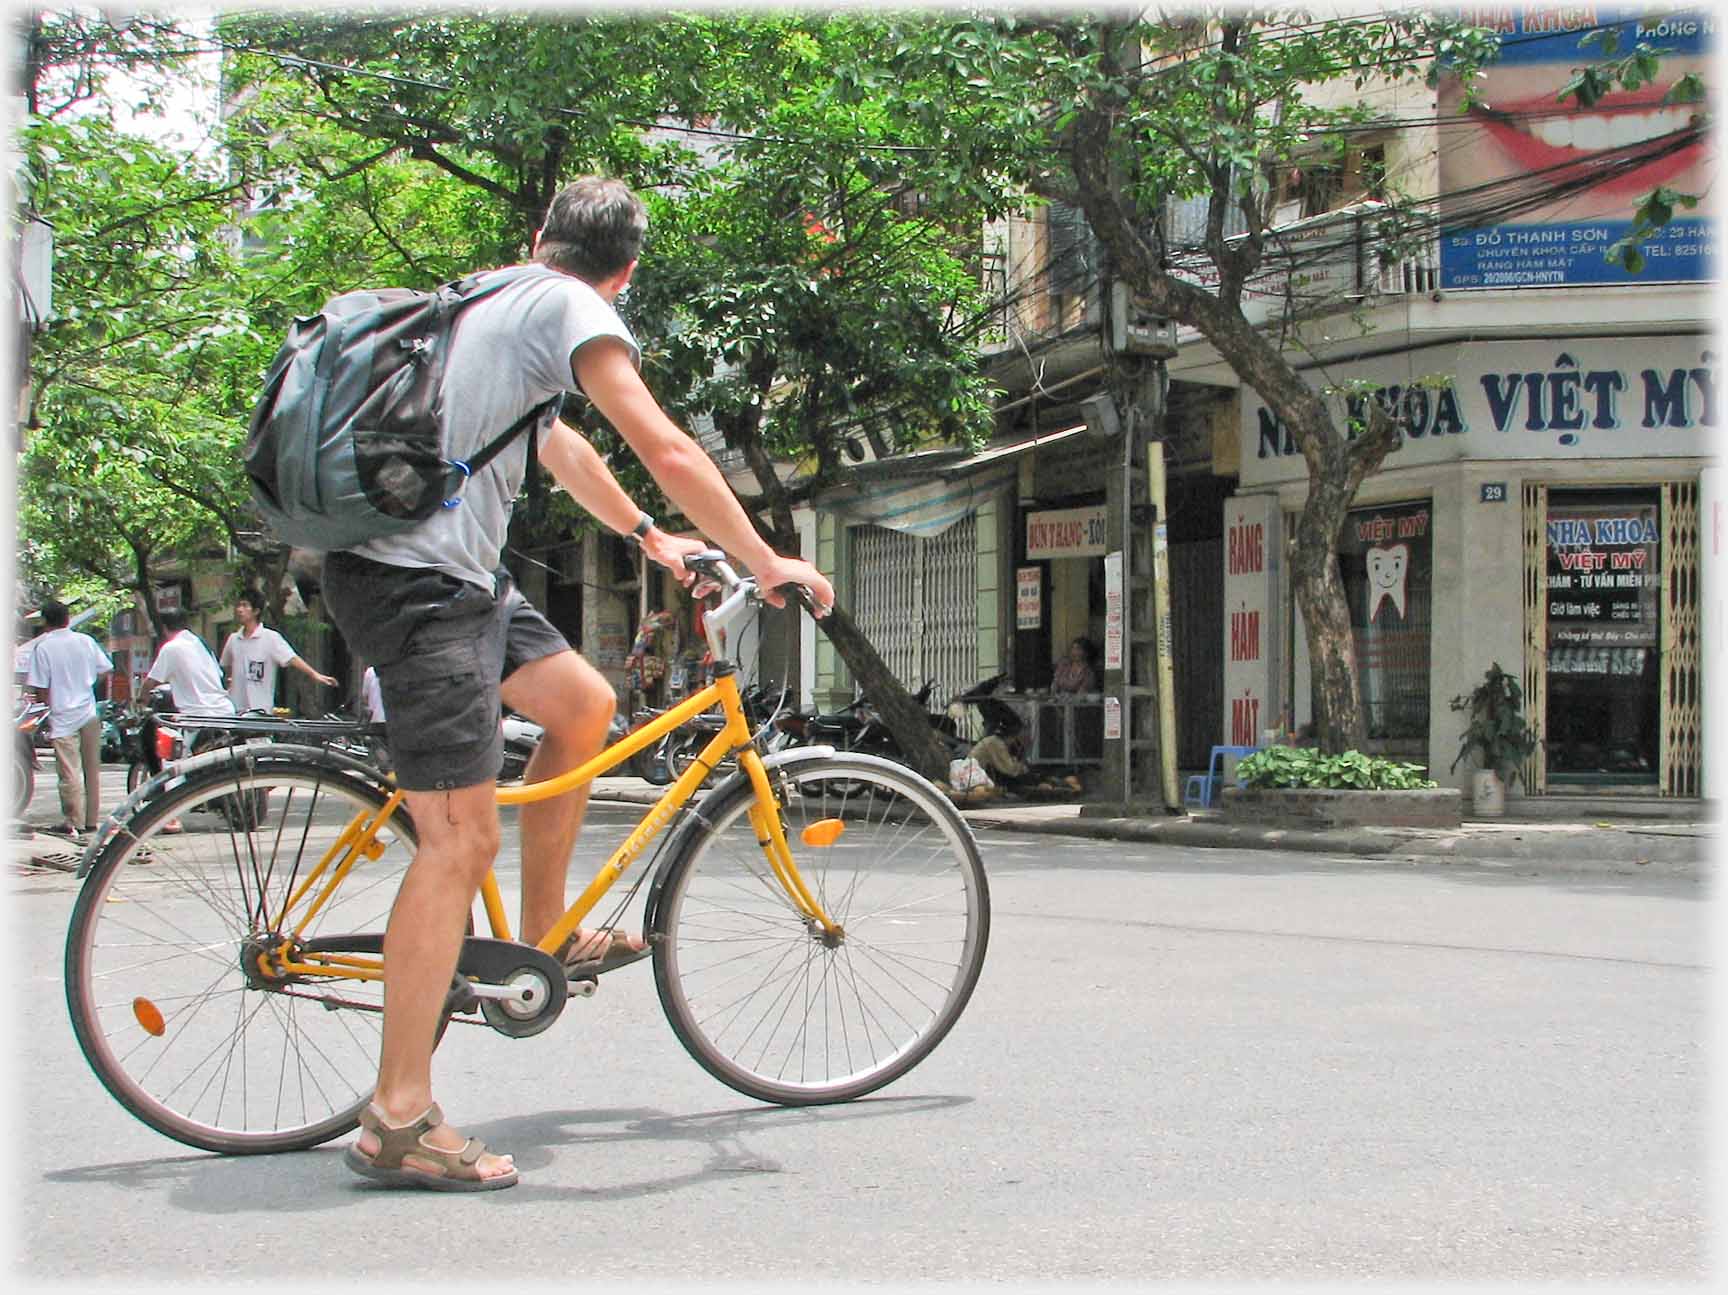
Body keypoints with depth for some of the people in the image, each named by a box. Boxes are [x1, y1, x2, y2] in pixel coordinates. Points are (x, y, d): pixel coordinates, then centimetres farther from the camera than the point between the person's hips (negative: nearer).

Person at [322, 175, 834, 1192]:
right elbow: (667, 450, -14)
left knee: (583, 704, 18)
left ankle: (545, 937, 27)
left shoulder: (495, 300, 23)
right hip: (419, 581, -10)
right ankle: (398, 1124, -13)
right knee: (463, 837, -13)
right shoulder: (575, 310, -5)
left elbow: (557, 442, 36)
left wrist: (648, 536, 44)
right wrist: (767, 563, -5)